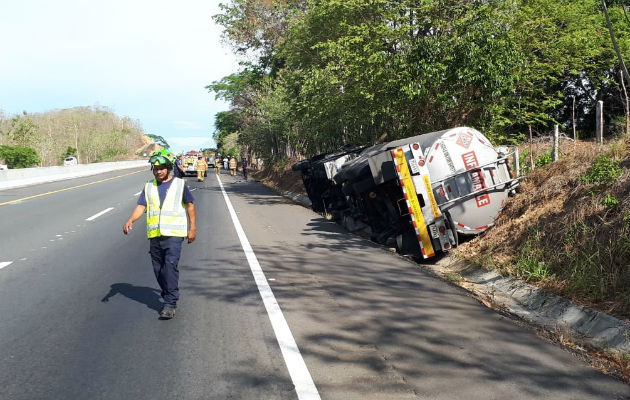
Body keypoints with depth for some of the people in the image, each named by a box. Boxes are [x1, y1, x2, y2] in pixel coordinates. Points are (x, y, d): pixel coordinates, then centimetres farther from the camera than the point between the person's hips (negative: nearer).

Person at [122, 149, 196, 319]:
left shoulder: (180, 184, 5)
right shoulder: (149, 187, 13)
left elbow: (190, 206, 8)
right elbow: (141, 206, 4)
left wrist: (192, 228, 3)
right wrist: (130, 220, -15)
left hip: (173, 234, -4)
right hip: (154, 235, 4)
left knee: (170, 266, -15)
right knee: (158, 269, 8)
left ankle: (170, 303, -12)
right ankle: (169, 298, 24)